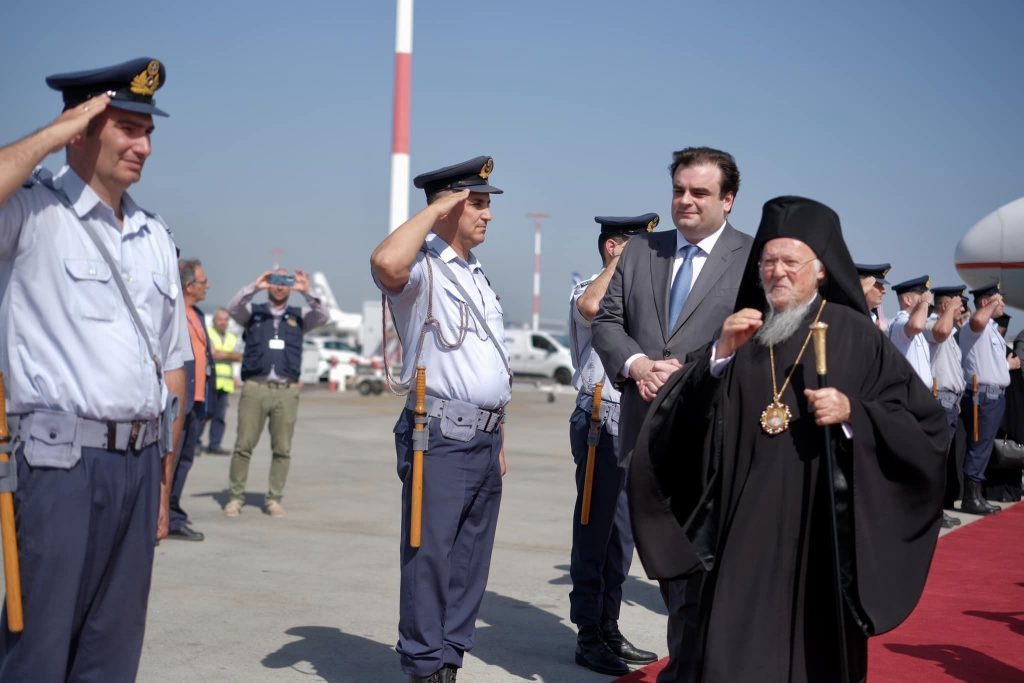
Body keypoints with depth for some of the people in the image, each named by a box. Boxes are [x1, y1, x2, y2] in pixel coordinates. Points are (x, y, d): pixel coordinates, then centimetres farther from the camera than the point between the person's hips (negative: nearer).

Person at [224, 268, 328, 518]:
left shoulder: (299, 315, 16)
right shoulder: (252, 312, 13)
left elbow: (322, 316, 0)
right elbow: (233, 309, -5)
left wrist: (307, 292, -15)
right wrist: (254, 287, -17)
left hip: (286, 391, 1)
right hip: (255, 387, -1)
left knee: (282, 449, 1)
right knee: (244, 446, -2)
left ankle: (274, 499, 10)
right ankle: (236, 497, 6)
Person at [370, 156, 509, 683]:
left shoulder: (477, 275, 20)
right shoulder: (423, 268, -6)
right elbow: (386, 262, -33)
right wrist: (434, 210, -18)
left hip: (485, 440, 8)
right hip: (441, 438, -8)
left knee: (469, 565, 11)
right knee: (430, 559, -6)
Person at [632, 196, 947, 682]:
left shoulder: (855, 335, -1)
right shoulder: (741, 331, 9)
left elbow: (924, 425, -2)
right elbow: (679, 419, 3)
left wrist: (852, 413, -17)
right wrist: (720, 355, -10)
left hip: (821, 527, -2)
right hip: (746, 523, 3)